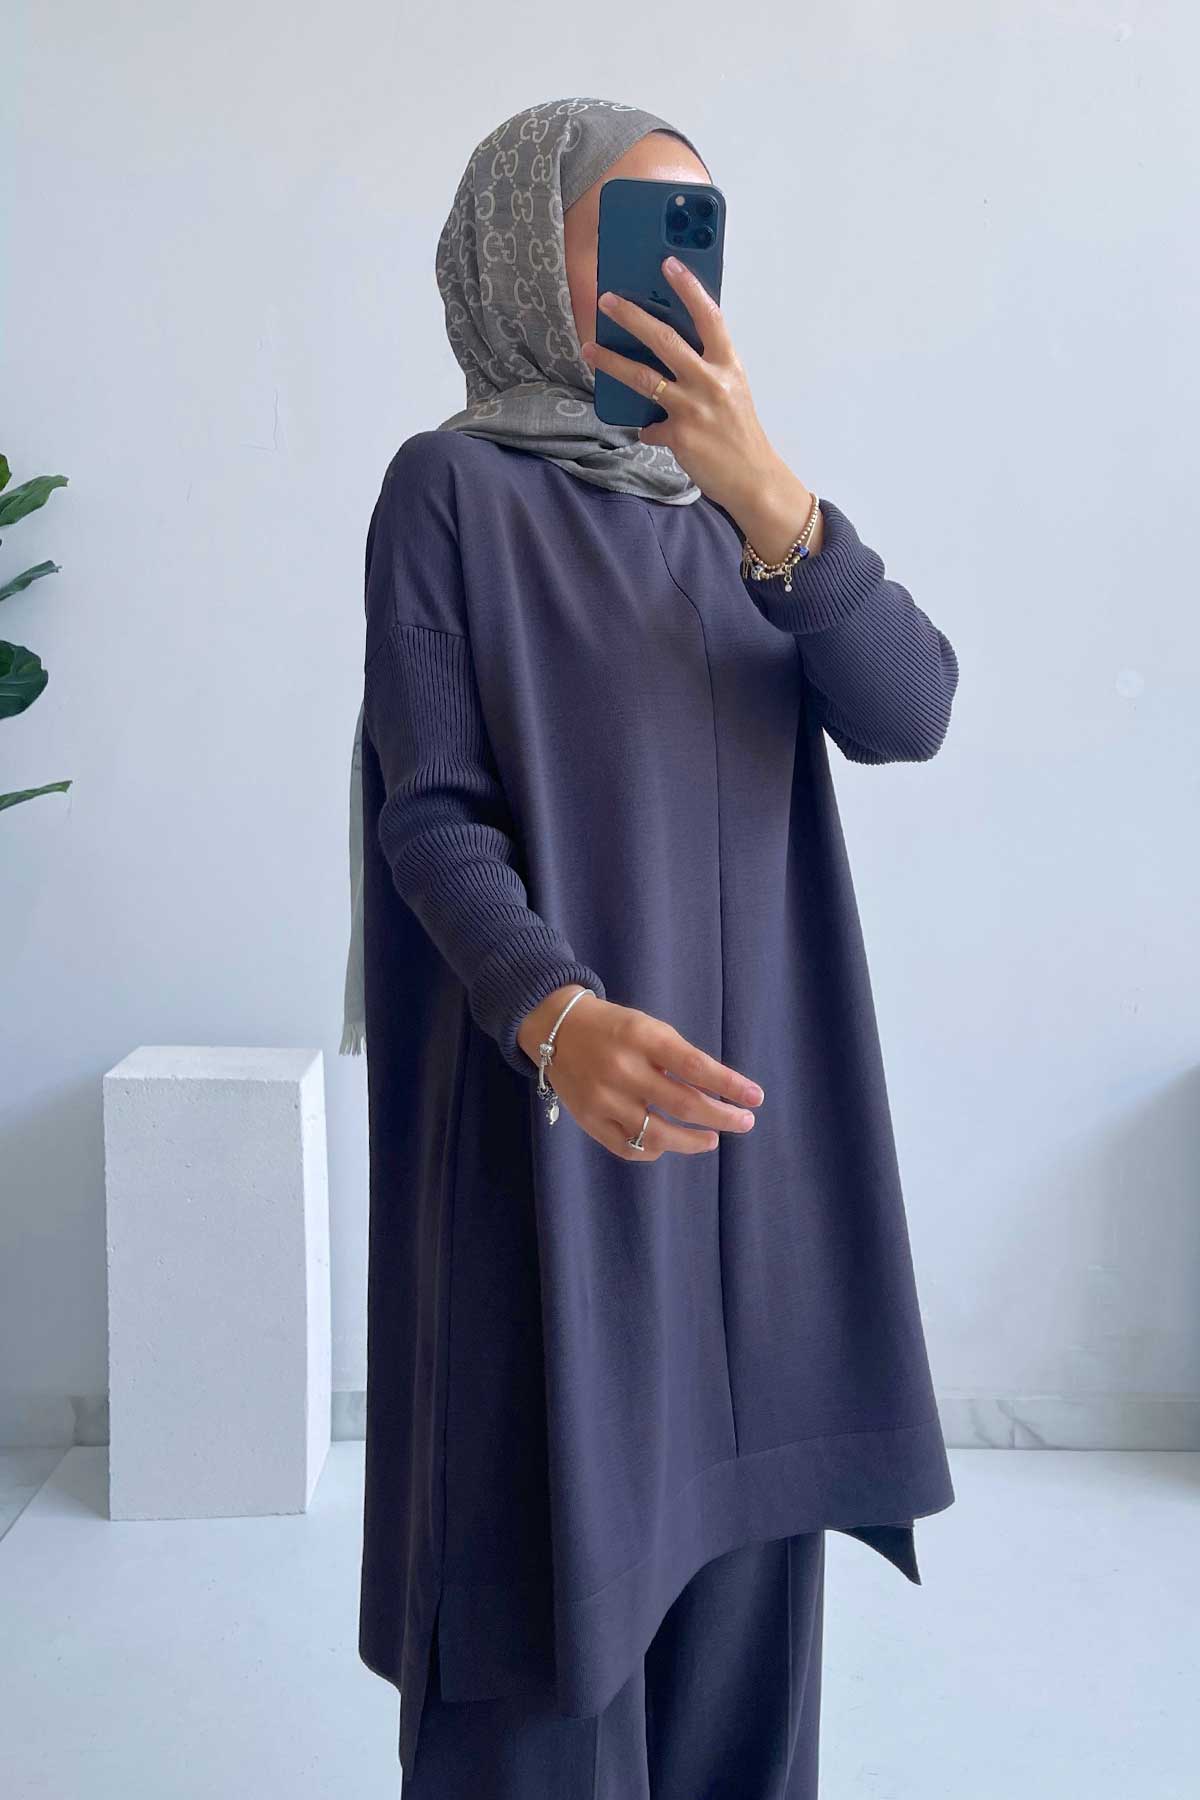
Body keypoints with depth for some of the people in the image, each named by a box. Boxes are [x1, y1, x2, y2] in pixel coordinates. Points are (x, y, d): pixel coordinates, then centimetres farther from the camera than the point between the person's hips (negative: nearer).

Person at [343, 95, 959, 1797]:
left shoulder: (735, 495, 11)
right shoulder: (454, 484, -3)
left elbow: (907, 711, -4)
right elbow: (433, 814, -12)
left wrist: (769, 496, -21)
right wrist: (559, 1019, -31)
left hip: (752, 1106, 5)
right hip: (546, 1109, -5)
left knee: (739, 1547, 10)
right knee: (561, 1562, -1)